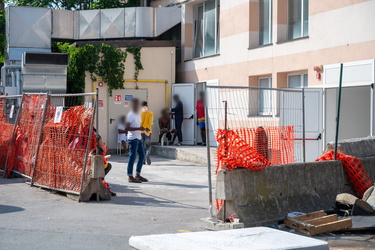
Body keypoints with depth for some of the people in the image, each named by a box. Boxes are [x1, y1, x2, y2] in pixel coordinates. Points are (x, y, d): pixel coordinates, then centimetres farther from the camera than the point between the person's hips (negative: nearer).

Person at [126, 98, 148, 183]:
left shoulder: (138, 115, 18)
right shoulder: (130, 115, -10)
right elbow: (126, 128, -18)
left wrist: (143, 129, 6)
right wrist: (138, 128, -23)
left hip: (139, 138, 9)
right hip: (133, 138, -9)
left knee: (142, 156, 9)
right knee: (132, 157, -7)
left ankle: (138, 175, 18)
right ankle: (130, 176, -1)